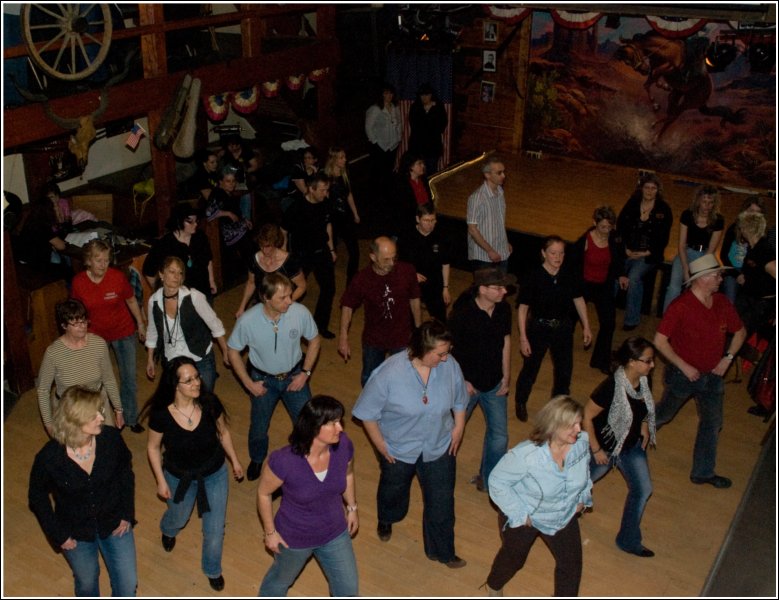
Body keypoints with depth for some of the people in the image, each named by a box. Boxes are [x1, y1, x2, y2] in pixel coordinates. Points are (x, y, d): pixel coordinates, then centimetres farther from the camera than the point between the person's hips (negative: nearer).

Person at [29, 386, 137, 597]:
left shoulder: (111, 438, -24)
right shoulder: (48, 457, -27)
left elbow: (126, 473, -4)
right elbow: (38, 497, -8)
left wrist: (127, 514, -4)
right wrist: (58, 535, -5)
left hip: (114, 523, 1)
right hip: (76, 532, -1)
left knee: (128, 584, 13)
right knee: (86, 583, 23)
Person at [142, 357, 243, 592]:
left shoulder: (210, 403, -26)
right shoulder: (161, 414, -29)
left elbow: (223, 432, -6)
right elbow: (153, 447, -10)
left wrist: (235, 460, 5)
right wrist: (160, 481, -4)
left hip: (215, 474, 0)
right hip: (179, 477, 0)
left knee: (215, 530, 11)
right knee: (178, 519, 28)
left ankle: (212, 569, 43)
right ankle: (168, 530, 69)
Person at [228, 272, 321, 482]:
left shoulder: (301, 312, -27)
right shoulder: (247, 320, -28)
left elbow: (314, 340, -7)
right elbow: (233, 351, -10)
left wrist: (305, 373, -9)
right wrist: (248, 383, -9)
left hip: (294, 376, 0)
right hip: (263, 379, 0)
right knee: (259, 426, 18)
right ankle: (257, 460, 50)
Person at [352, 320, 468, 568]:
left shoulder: (450, 366, -21)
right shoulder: (389, 373, -30)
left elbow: (459, 401, -1)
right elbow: (367, 413, -18)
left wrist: (458, 429, 2)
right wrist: (380, 445, -12)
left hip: (439, 448, 1)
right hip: (398, 449, -1)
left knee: (441, 502, 10)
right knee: (393, 491, 27)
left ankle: (441, 551, 34)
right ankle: (386, 520, 61)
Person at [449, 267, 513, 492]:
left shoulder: (503, 309, -7)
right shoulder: (462, 313, -23)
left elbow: (505, 341, 4)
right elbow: (449, 350, -16)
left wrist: (506, 376, 4)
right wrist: (462, 381, -14)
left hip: (494, 383, 4)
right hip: (467, 383, -4)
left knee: (499, 435, 7)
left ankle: (489, 480, 28)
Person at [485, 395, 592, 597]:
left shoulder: (582, 442, -23)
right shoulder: (525, 455, -38)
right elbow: (497, 482, -25)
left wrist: (583, 497, 0)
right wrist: (520, 515, -22)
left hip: (564, 516, 3)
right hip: (524, 517, -3)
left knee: (571, 564, 6)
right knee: (514, 558, 23)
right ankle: (494, 585, 57)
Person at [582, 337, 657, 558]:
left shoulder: (644, 381, -11)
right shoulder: (611, 387, -33)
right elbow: (586, 417, -25)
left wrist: (645, 428, 1)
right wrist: (596, 450, -18)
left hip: (632, 445, 7)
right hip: (606, 447, -7)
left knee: (643, 489, 10)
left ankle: (629, 540, 28)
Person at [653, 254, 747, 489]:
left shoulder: (722, 303, -5)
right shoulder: (681, 306, -22)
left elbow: (740, 331, 12)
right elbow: (660, 341, -21)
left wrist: (728, 358, 0)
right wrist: (684, 367, -19)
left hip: (712, 375, 6)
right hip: (683, 373, -5)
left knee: (712, 422, 12)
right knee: (664, 414, 14)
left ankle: (703, 472, 27)